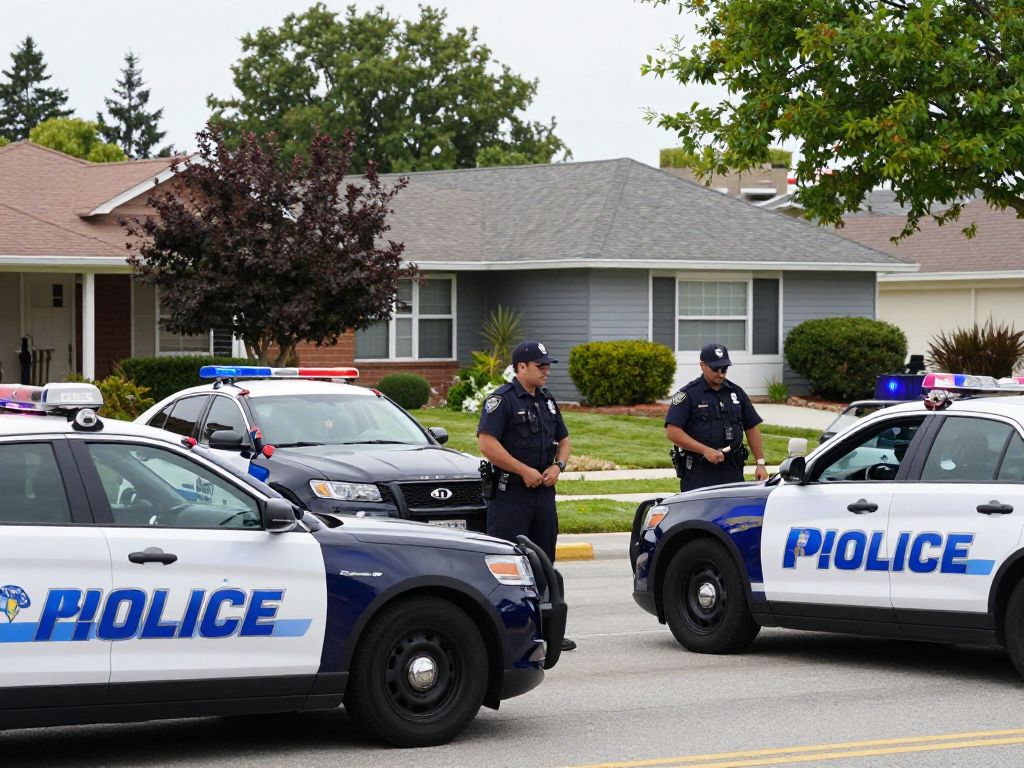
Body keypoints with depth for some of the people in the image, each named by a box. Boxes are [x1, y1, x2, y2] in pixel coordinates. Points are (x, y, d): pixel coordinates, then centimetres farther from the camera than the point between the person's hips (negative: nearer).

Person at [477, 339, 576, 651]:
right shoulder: (501, 399, -9)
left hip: (543, 492, 8)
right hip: (510, 493, -8)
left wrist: (557, 466, 3)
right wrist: (525, 471, -16)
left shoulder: (547, 401, 16)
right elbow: (487, 443, -19)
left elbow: (563, 440, 24)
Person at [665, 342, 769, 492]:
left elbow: (752, 428, 19)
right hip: (698, 474, -5)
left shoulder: (736, 392, 15)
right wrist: (705, 450, -15)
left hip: (733, 472, 5)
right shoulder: (688, 394, -2)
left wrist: (760, 463, 10)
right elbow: (672, 431, -10)